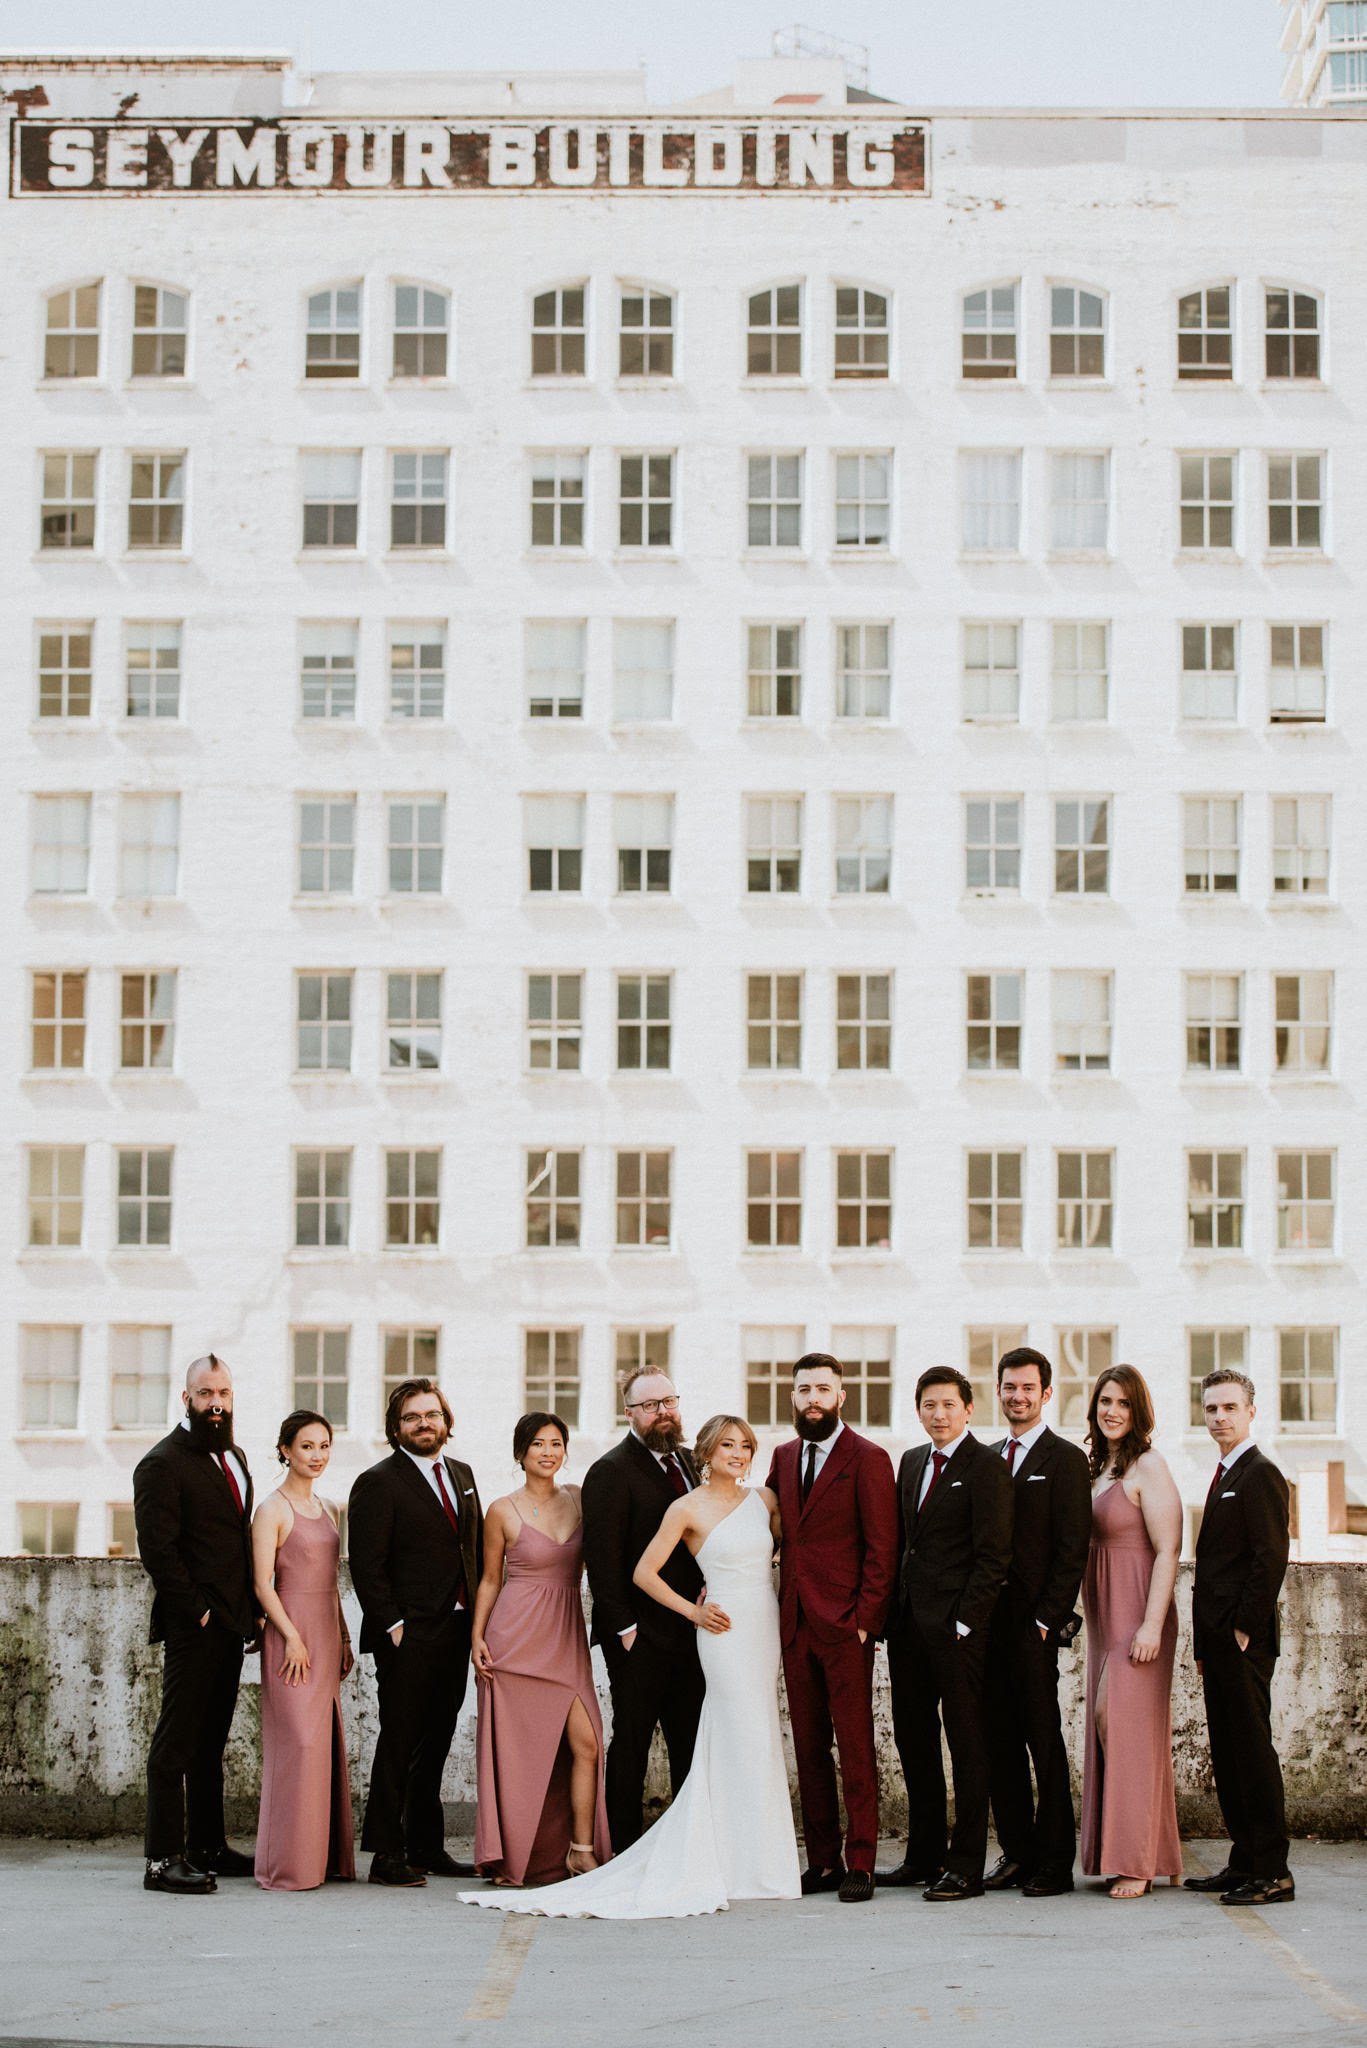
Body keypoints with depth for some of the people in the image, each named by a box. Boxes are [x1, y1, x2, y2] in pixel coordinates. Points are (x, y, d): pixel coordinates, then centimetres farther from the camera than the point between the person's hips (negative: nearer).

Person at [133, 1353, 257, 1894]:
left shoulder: (232, 1457, 17)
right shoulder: (162, 1464, -10)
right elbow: (157, 1551, -15)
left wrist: (247, 1615, 12)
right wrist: (197, 1610, -16)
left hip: (229, 1626, 8)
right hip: (192, 1627, -8)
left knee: (211, 1743, 14)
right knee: (176, 1744, -5)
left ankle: (208, 1848, 20)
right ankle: (163, 1860, -3)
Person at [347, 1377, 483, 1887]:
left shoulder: (461, 1475, 15)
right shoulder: (379, 1482, -7)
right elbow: (367, 1565, -11)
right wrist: (392, 1625, -15)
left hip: (456, 1633, 7)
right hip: (408, 1636, -7)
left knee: (435, 1745, 12)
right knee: (399, 1744, -4)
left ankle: (427, 1848, 19)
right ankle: (387, 1855, 1)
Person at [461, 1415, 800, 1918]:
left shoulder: (764, 1499, 9)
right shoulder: (688, 1508, -5)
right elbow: (644, 1573, -3)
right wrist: (693, 1612, -6)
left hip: (766, 1627, 6)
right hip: (726, 1631, -6)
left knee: (759, 1743, 10)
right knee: (746, 1744, -7)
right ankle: (750, 1867, 1)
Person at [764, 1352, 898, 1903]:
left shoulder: (868, 1459, -5)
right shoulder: (784, 1456, 14)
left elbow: (881, 1549, -7)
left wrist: (864, 1620, -13)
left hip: (845, 1627, -6)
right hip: (795, 1625, 6)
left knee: (855, 1748, -3)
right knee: (809, 1748, 8)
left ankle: (860, 1864, 1)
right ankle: (823, 1859, 14)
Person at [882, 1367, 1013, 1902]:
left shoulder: (985, 1467, -7)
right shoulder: (911, 1461, 15)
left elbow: (994, 1555, -11)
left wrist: (964, 1621, -15)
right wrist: (894, 1611, 9)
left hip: (956, 1626, -8)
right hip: (908, 1623, 8)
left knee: (967, 1746, -2)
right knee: (913, 1739, 12)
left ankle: (966, 1868, 1)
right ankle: (925, 1855, 21)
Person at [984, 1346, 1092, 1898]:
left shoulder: (1065, 1459, -3)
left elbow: (1072, 1548, -8)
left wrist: (1047, 1619, -13)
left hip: (1035, 1622, -6)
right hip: (990, 1620, 6)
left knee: (1045, 1742, -2)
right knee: (1000, 1742, 8)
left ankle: (1054, 1861, 4)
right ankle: (1016, 1851, 15)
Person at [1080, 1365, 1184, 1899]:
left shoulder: (1148, 1467, -10)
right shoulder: (1098, 1469, 14)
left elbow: (1167, 1551, -15)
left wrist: (1152, 1626, -21)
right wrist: (1088, 1616, 10)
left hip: (1137, 1616, -8)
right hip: (1104, 1616, 8)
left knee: (1124, 1724, -10)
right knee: (1106, 1728, 8)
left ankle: (1137, 1862, -4)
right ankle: (1120, 1855, 14)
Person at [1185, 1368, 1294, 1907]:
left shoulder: (1260, 1475, -10)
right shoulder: (1224, 1477, 19)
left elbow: (1271, 1558, -17)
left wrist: (1244, 1629, -17)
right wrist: (1206, 1641, 15)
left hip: (1244, 1641, -10)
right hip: (1219, 1641, 10)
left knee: (1252, 1749, -8)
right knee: (1227, 1755, 11)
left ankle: (1272, 1873, -4)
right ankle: (1245, 1864, 17)